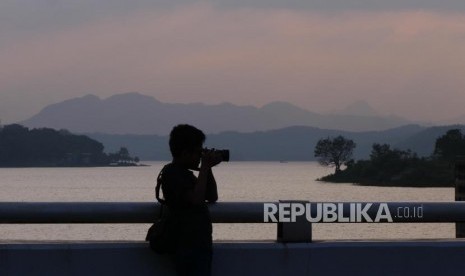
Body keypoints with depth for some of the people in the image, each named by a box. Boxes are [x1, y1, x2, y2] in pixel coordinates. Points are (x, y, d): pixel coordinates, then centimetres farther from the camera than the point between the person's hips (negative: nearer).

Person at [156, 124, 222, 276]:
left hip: (200, 245, 10)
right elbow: (196, 198, -25)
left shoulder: (184, 173, 17)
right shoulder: (172, 173, -12)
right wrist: (204, 167, -16)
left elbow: (212, 197, 20)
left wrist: (208, 168, 9)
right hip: (189, 248, -10)